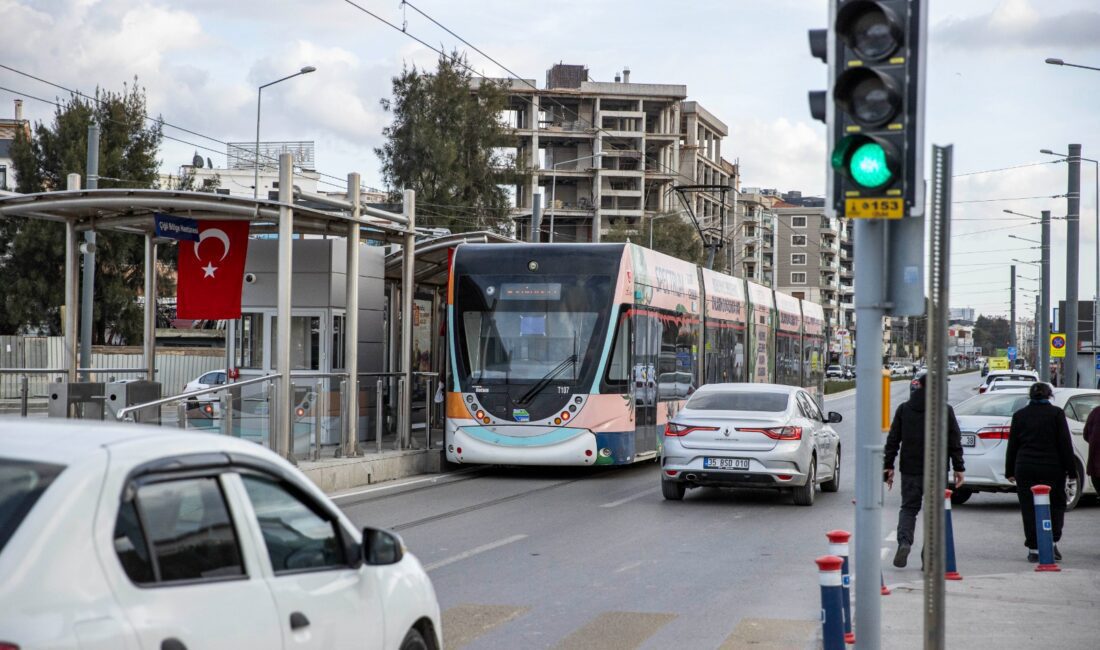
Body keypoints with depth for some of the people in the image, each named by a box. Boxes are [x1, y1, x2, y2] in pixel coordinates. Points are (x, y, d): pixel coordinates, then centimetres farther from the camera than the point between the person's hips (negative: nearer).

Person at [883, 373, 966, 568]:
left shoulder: (904, 409, 4)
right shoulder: (945, 411, -2)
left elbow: (892, 440, 5)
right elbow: (955, 442, -2)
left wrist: (888, 466, 9)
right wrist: (958, 468, 3)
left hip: (910, 470, 1)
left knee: (908, 508, 10)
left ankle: (904, 542, -15)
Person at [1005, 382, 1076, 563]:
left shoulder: (1019, 415, 5)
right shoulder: (1056, 413, -2)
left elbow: (1012, 446, 8)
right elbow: (1065, 444, -3)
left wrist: (1009, 471, 14)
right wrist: (1071, 469, 2)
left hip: (1025, 468, 2)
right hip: (1052, 468, -1)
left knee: (1029, 509, 4)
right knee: (1056, 505, 13)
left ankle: (1034, 549, 2)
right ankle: (1052, 543, 1)